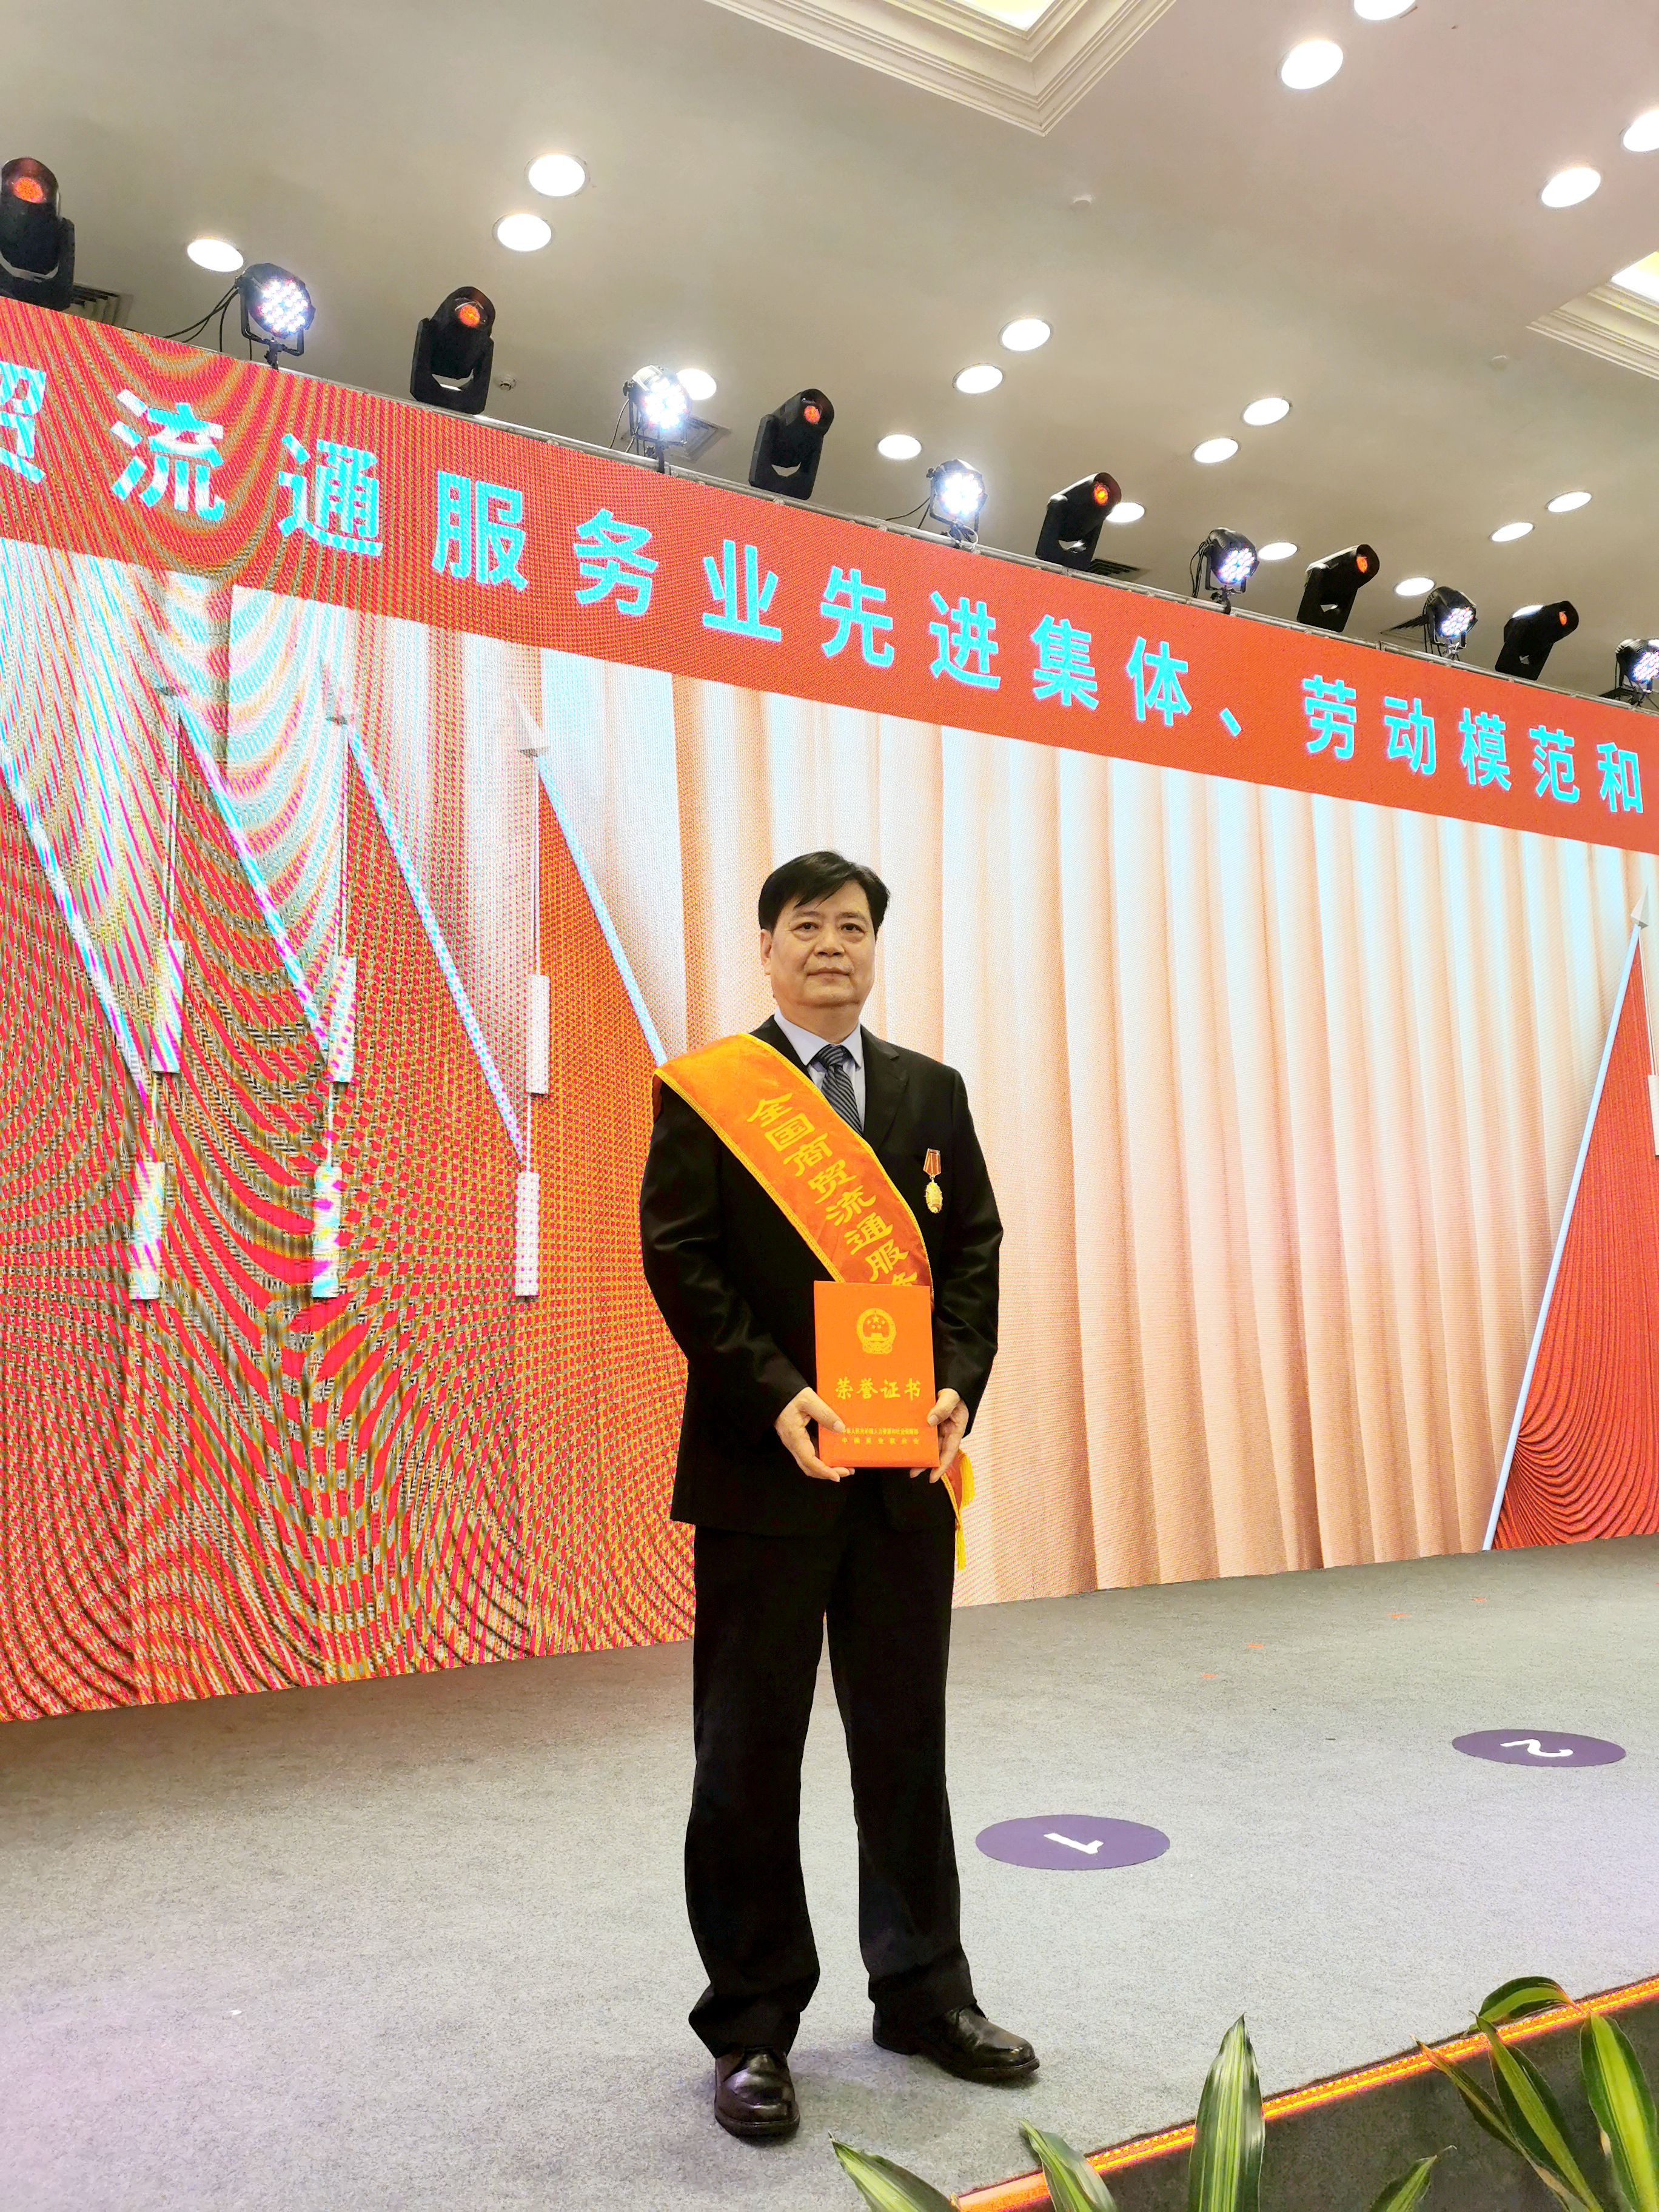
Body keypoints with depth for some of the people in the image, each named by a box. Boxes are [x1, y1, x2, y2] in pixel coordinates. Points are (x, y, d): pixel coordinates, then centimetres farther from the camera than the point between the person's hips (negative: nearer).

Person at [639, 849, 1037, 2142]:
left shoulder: (931, 1091, 11)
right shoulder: (704, 1088, -2)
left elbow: (974, 1250, 8)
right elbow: (679, 1260, -9)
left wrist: (958, 1386, -8)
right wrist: (779, 1398, -18)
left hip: (906, 1467, 4)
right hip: (763, 1466, -3)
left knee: (907, 1741, 15)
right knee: (750, 1755, 8)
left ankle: (923, 1992, 32)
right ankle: (752, 2025, 24)